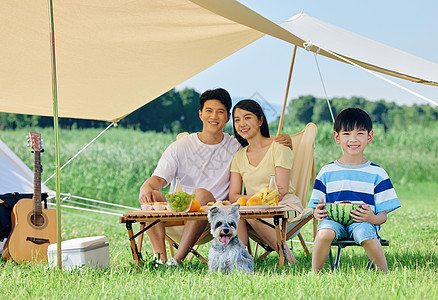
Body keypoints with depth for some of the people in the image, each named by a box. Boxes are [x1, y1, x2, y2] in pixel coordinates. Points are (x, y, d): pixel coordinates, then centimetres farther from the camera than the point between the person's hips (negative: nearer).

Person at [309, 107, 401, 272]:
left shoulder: (377, 174, 10)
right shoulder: (327, 172, 14)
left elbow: (383, 216, 7)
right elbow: (317, 208, 15)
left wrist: (372, 218, -17)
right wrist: (317, 213, -10)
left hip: (364, 223, -1)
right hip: (333, 220, 1)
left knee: (365, 233, -36)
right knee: (324, 233, -34)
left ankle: (385, 274, -17)